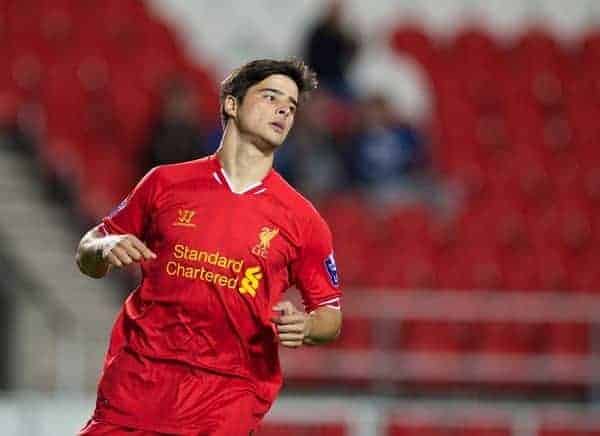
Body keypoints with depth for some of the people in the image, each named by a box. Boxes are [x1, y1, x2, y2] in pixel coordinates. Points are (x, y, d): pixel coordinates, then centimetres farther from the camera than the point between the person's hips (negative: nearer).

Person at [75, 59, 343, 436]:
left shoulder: (302, 220, 5)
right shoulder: (167, 183, 7)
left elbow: (331, 315, 11)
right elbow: (87, 256, 15)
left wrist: (304, 326, -11)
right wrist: (106, 249, -8)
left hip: (228, 397, -1)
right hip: (136, 381, 1)